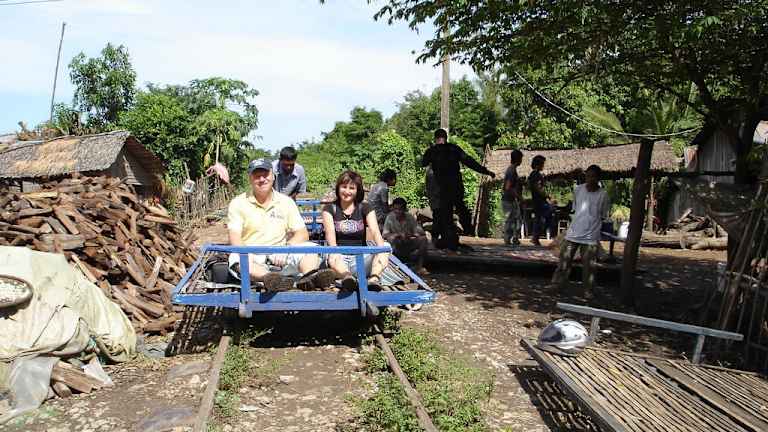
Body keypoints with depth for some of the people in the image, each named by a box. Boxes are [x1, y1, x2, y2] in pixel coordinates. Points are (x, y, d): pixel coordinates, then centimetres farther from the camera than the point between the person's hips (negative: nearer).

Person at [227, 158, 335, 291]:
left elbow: (303, 234, 5)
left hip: (280, 257, 2)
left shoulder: (286, 202, 11)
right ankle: (269, 279, -58)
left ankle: (308, 278, -50)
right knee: (237, 259, -34)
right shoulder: (238, 204, 4)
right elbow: (235, 240, -5)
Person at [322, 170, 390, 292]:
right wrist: (334, 252, -28)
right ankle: (347, 278, -66)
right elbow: (330, 232, -7)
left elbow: (375, 231, -5)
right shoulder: (329, 209, 10)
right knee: (333, 258, -35)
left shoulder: (365, 208, 12)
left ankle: (374, 278, -52)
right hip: (340, 257, -1)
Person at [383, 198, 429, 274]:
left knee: (423, 239, -20)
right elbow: (385, 235, -18)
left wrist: (411, 235, -32)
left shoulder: (410, 217, -5)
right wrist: (398, 235, -35)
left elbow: (421, 232, -10)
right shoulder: (390, 218, -10)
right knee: (392, 238, -33)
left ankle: (419, 267, -13)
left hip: (409, 244, 2)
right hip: (396, 247, -2)